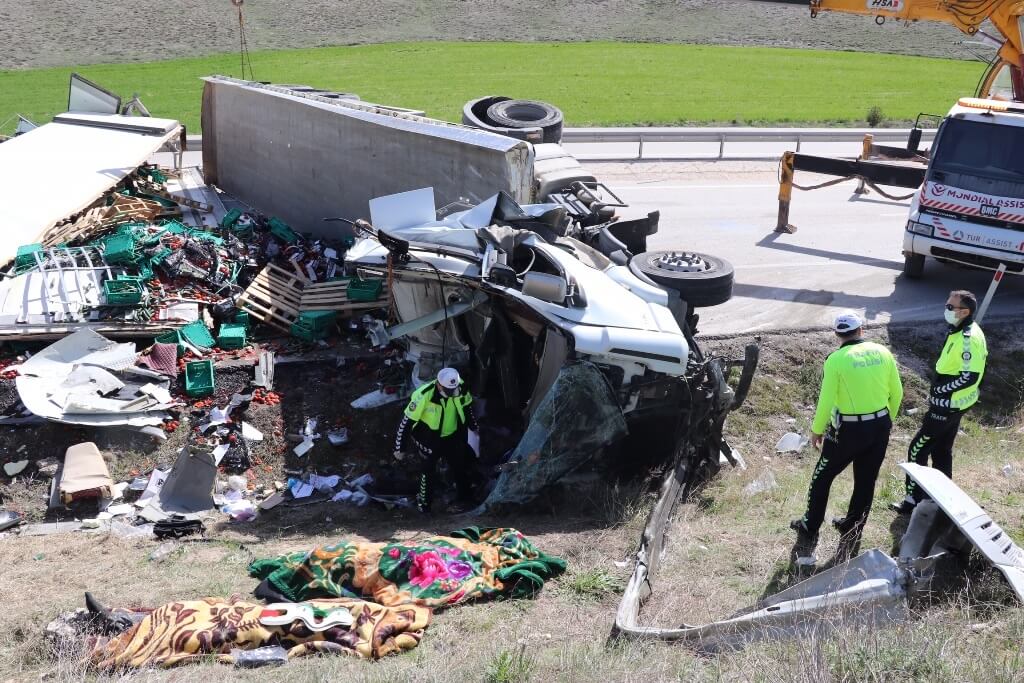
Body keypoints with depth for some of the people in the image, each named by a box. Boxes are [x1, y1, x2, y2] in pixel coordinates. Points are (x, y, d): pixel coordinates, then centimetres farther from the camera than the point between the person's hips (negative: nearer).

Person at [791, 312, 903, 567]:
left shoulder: (836, 359, -15)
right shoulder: (883, 352, -2)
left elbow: (826, 400, -14)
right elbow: (896, 393, 6)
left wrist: (817, 430, 1)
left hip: (848, 430, -4)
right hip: (879, 427, 4)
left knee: (822, 478, 13)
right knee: (866, 483, 17)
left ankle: (809, 533, 21)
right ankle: (852, 532, 29)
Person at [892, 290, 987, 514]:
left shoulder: (969, 338, -24)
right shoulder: (960, 332, 7)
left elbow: (970, 376, -27)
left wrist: (941, 390, -21)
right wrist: (939, 389, 13)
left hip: (948, 406, -10)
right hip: (951, 404, 10)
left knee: (917, 450, -2)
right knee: (941, 451, 19)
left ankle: (914, 499, 5)